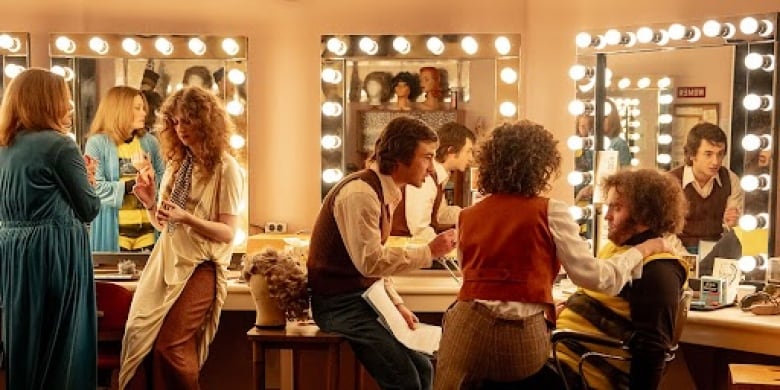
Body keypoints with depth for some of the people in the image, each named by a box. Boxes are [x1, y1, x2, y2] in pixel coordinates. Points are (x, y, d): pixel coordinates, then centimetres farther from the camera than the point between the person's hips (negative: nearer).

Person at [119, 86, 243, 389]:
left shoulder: (225, 168, -7)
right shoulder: (176, 164, 13)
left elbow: (227, 233, -11)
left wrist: (187, 218, -24)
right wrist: (150, 204, -3)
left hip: (199, 267, -6)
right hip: (165, 261, 6)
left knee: (170, 346, -12)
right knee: (139, 338, -1)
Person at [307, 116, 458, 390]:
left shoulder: (386, 192, 10)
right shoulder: (360, 192, -21)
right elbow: (369, 261, -27)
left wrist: (397, 304, 8)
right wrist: (429, 252, -20)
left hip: (363, 299, 9)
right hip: (340, 303, -9)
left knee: (422, 368, 6)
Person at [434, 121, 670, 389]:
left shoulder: (466, 217, 12)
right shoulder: (550, 212, -2)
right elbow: (595, 278, -4)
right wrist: (642, 249, 13)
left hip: (468, 329, 2)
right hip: (523, 338, -2)